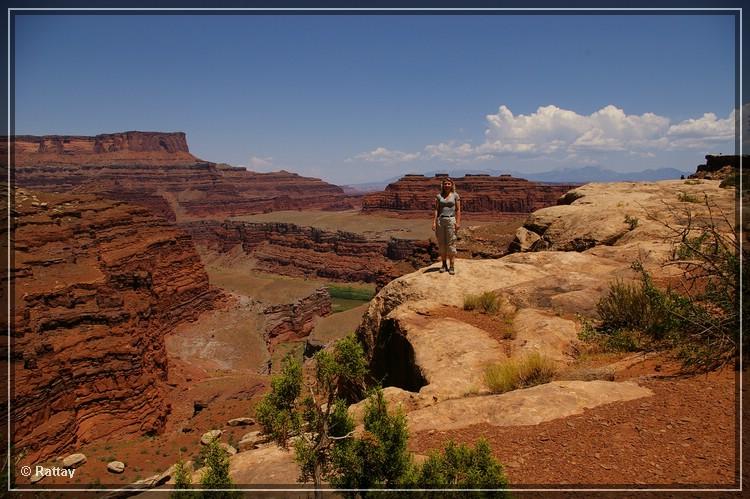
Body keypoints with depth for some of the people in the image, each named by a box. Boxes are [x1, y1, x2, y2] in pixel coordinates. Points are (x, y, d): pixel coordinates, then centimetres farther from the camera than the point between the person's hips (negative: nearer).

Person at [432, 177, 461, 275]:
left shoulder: (455, 195, 5)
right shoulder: (439, 196, 10)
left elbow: (458, 210, 2)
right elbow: (436, 210, 8)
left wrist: (458, 222, -6)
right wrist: (434, 222, -1)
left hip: (451, 220, -2)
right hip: (440, 220, 2)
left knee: (451, 244, -5)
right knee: (441, 243, 4)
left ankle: (452, 266, -1)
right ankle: (444, 265, 15)